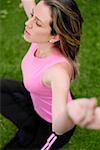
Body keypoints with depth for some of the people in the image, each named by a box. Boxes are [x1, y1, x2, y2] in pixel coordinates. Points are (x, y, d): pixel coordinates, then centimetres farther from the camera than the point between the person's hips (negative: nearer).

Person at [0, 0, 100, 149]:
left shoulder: (59, 70, -44)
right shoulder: (41, 39, -25)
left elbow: (59, 127, -60)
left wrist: (71, 114, -83)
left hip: (51, 124, -6)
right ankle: (29, 125, 21)